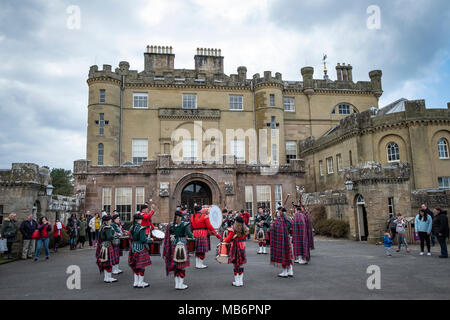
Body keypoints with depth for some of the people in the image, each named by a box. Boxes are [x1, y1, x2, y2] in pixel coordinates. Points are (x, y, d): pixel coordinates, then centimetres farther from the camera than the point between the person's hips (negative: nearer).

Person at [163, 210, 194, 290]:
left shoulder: (170, 225, 2)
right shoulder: (184, 224, -11)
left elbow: (167, 238, 4)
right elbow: (188, 233, -19)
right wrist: (192, 236, 2)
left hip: (173, 246, 5)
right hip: (182, 246, -4)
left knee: (175, 265, 15)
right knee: (182, 265, 6)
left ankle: (177, 284, 22)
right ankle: (181, 285, 12)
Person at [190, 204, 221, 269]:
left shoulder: (192, 217, 8)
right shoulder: (204, 216, -9)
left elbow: (192, 227, 13)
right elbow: (209, 226, -12)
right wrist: (216, 234, -9)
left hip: (195, 234, 6)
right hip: (202, 235, -6)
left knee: (197, 250, 15)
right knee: (202, 250, 2)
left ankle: (197, 264, 22)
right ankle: (200, 264, 8)